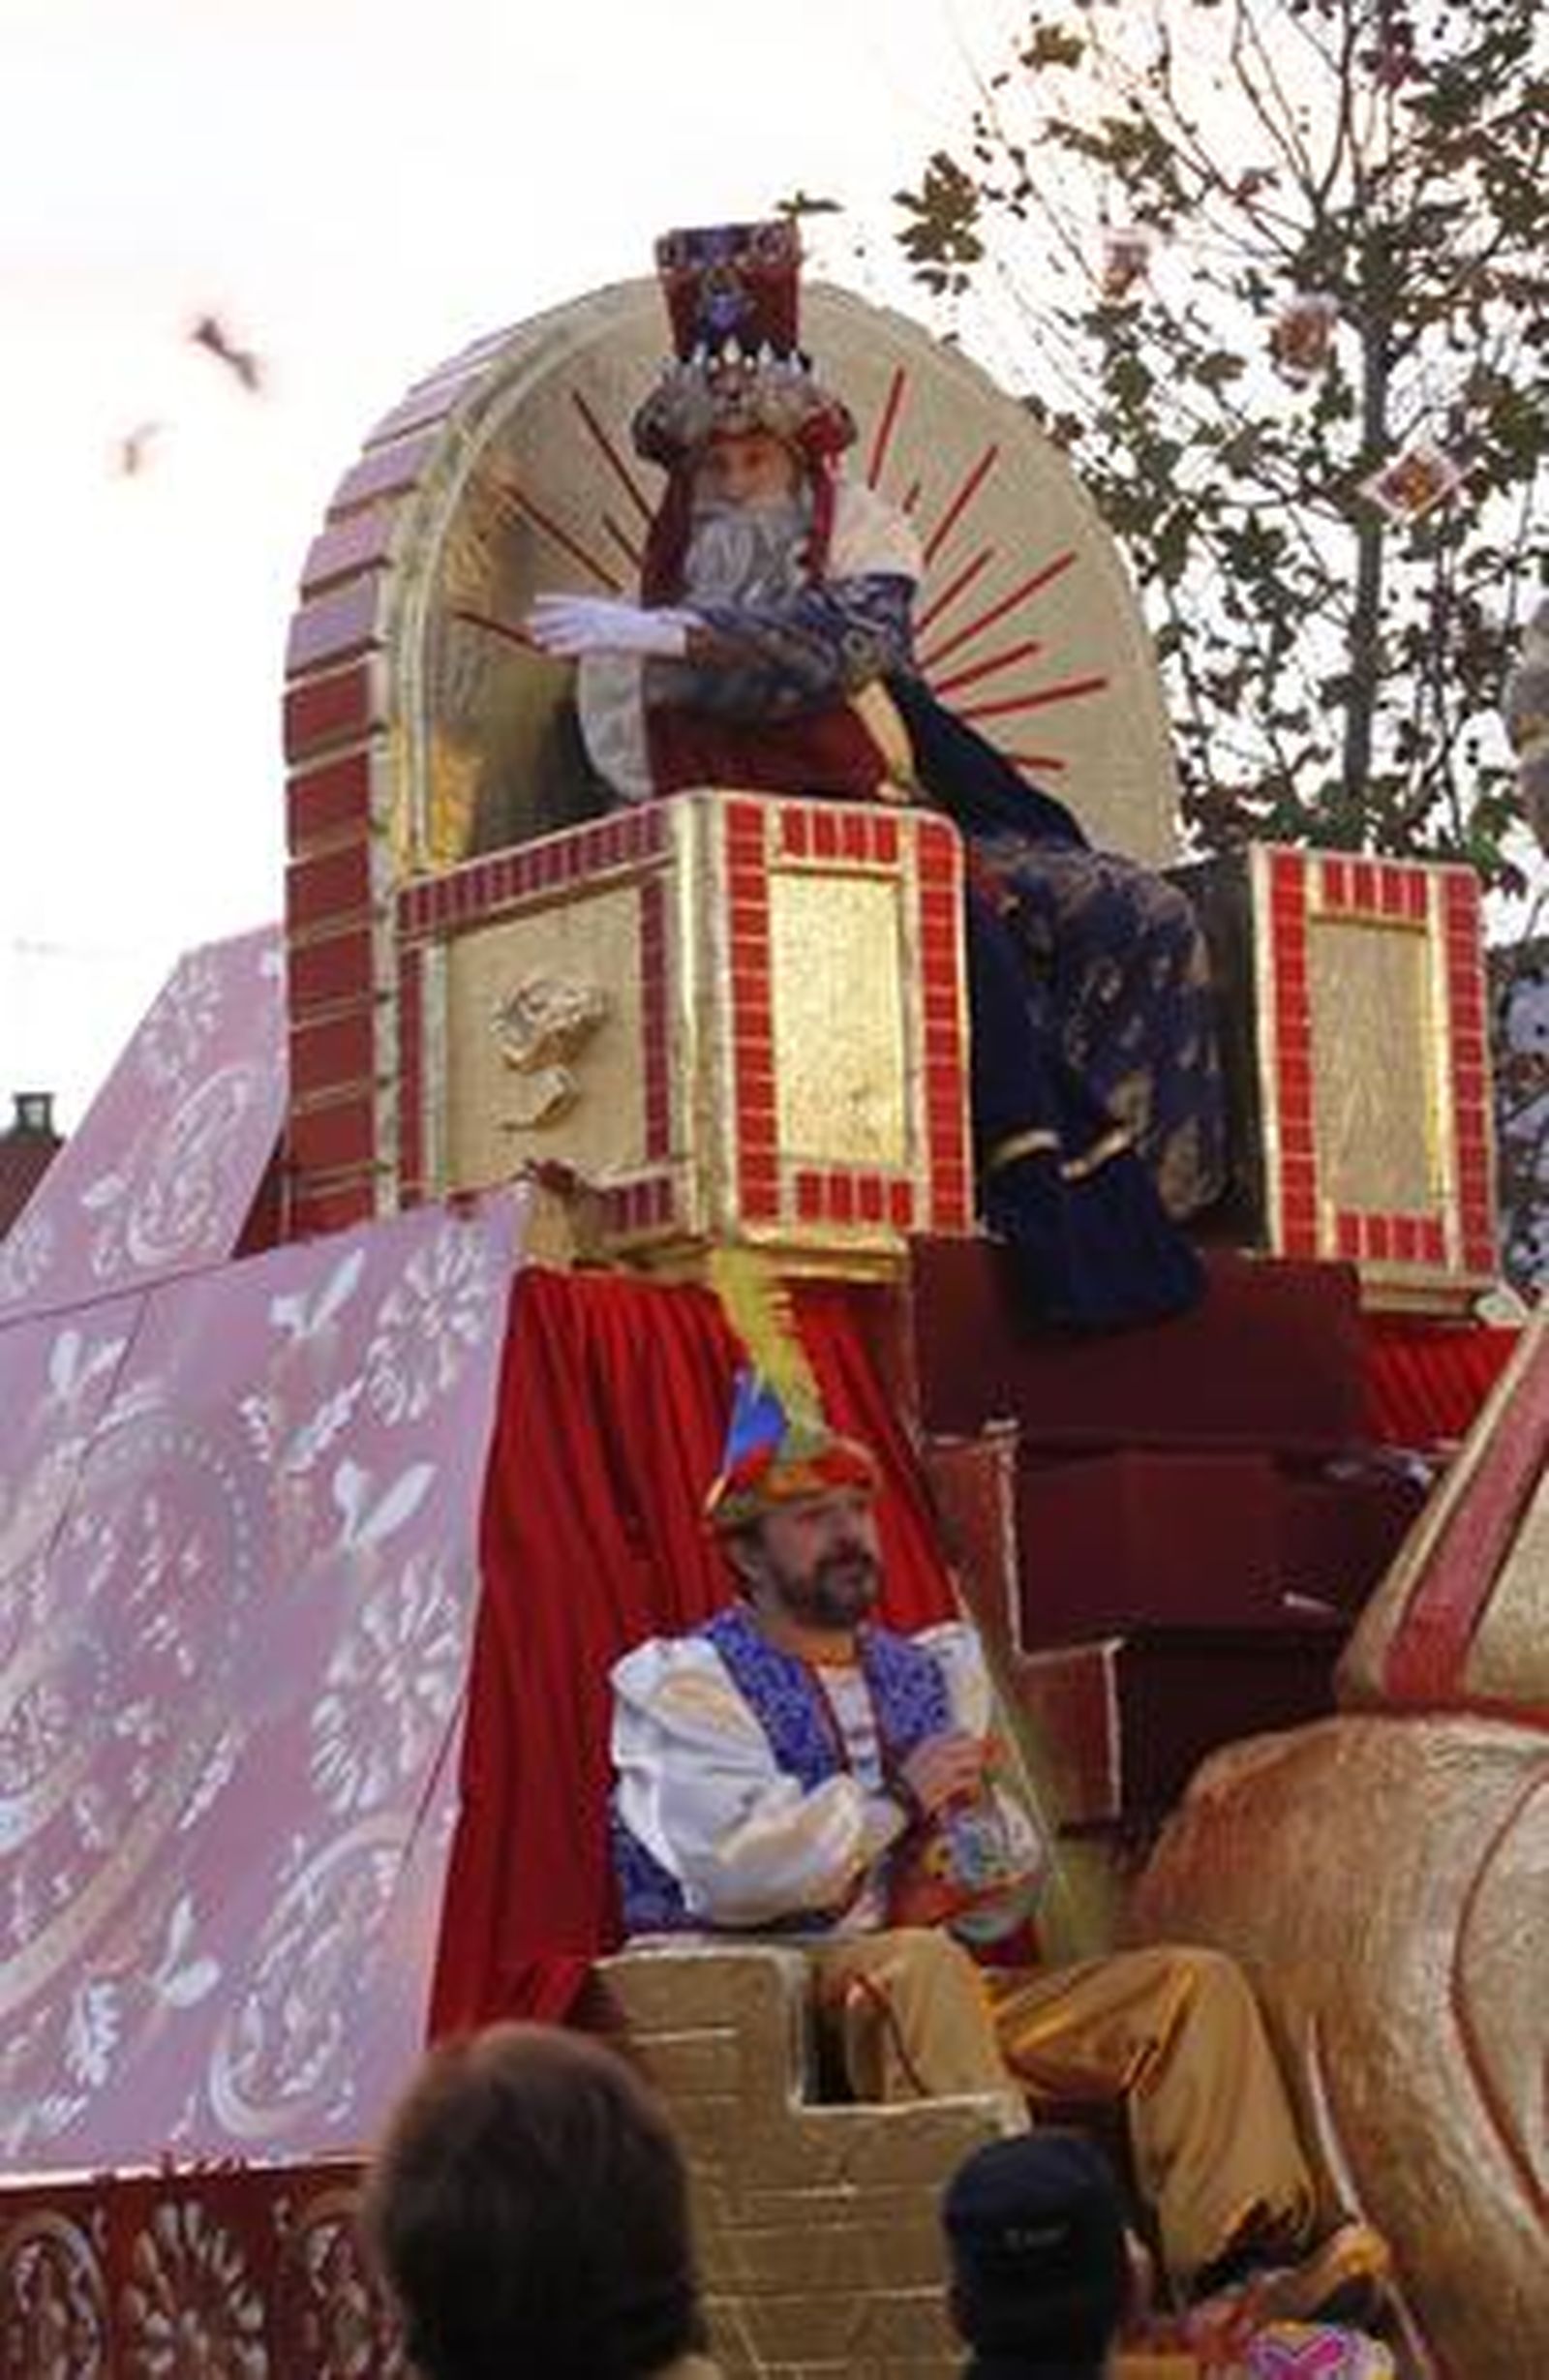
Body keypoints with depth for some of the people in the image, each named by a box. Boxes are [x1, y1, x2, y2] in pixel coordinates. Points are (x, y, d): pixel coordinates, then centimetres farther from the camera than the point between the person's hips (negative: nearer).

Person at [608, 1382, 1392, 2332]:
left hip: (951, 1996, 7)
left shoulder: (926, 1671, 22)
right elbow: (728, 1872, -15)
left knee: (1196, 1983, -10)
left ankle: (1240, 2260, -29)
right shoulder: (688, 1684, 3)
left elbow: (1015, 1881, 22)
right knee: (918, 1965, -39)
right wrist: (894, 1800, -11)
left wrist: (983, 1839, -1)